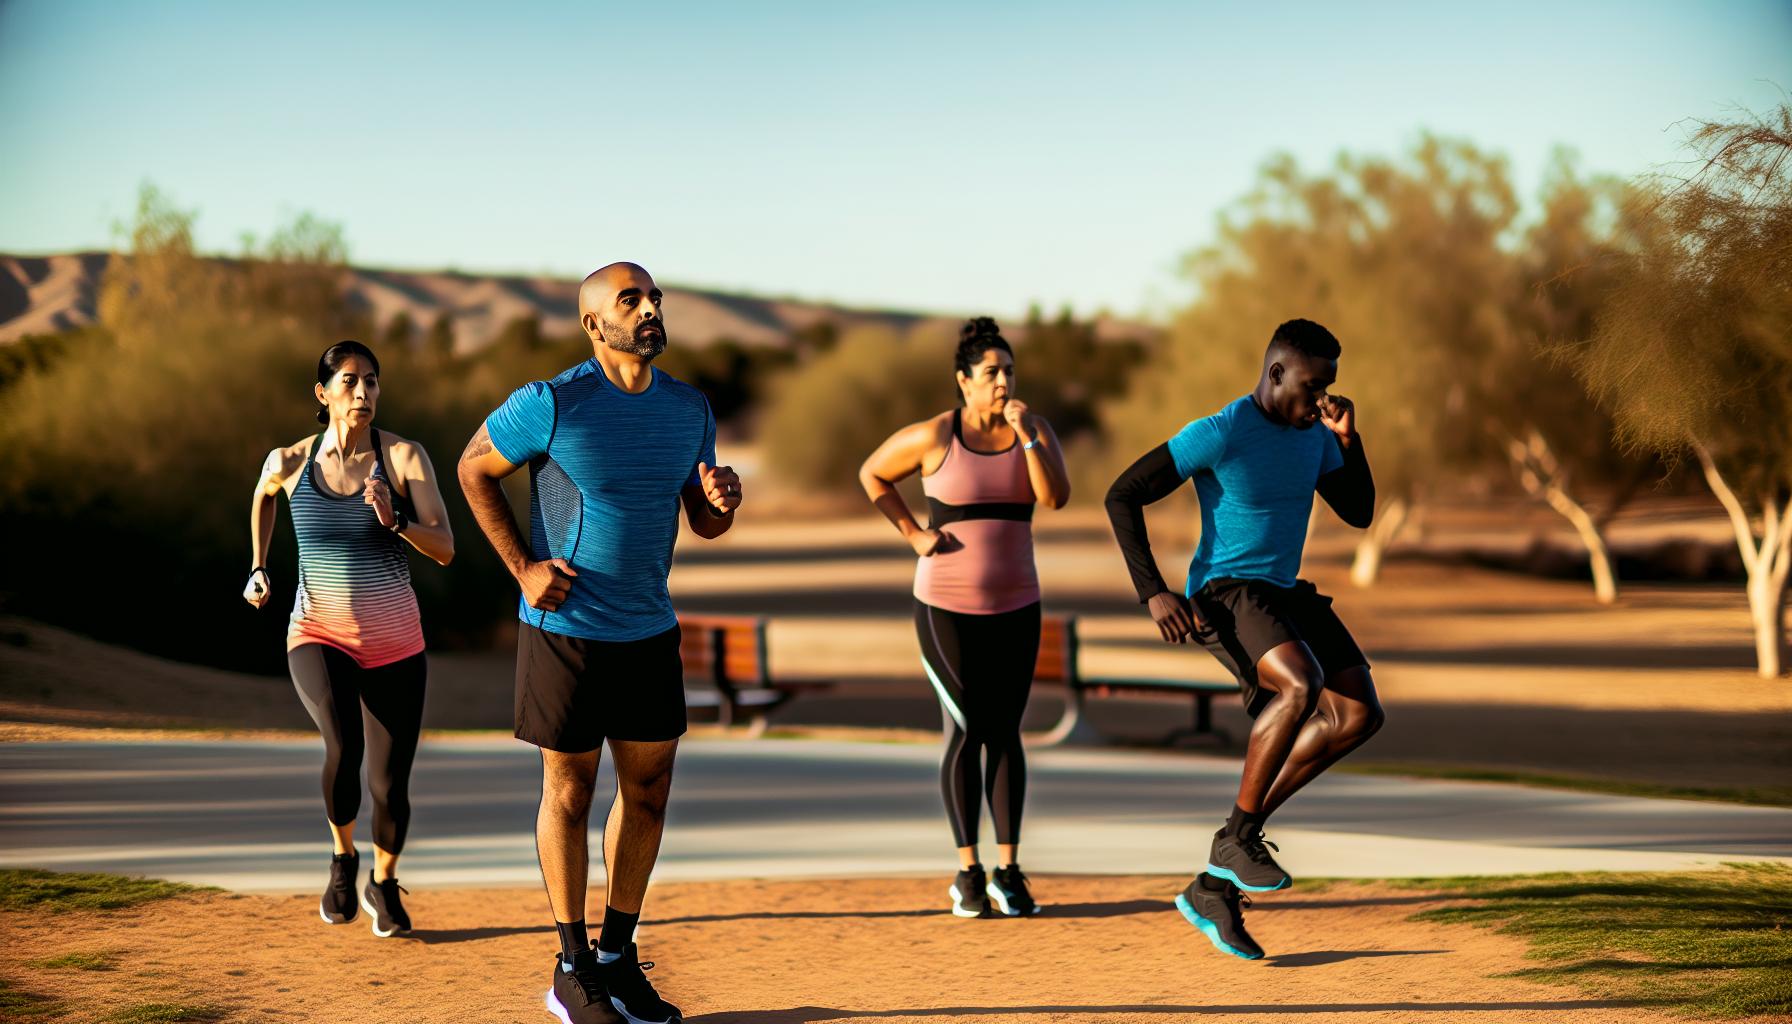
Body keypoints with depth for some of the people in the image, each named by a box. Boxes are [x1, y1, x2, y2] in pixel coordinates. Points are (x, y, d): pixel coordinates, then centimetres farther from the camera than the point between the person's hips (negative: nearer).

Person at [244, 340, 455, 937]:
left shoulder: (404, 457, -8)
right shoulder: (289, 463, -3)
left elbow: (445, 550, -12)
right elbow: (263, 498, 22)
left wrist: (394, 519, -28)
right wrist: (258, 568, 15)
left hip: (394, 643, 1)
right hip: (319, 635, -1)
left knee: (390, 785, 1)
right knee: (344, 747, -28)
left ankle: (383, 886, 33)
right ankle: (342, 858, 2)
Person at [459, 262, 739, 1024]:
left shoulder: (689, 409, 2)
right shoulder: (552, 405, -15)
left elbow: (705, 524, 10)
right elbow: (474, 469, -3)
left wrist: (722, 500, -15)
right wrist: (523, 568, -10)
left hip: (650, 631, 5)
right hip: (565, 627, -5)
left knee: (649, 788, 9)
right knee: (569, 791, 4)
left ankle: (618, 955, 23)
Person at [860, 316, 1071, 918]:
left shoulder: (1034, 429, -1)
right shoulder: (934, 437, -9)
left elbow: (1057, 497, -15)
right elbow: (872, 474, 5)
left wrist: (1026, 435, -24)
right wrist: (913, 534, -3)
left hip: (1014, 606, 3)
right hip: (946, 606, -3)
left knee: (1004, 733, 3)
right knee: (964, 733, -2)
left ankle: (1008, 872, 7)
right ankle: (968, 873, 6)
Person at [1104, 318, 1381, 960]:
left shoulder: (1313, 436, 7)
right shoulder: (1218, 435, -16)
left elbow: (1359, 514, 14)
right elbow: (1122, 497, -14)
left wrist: (1349, 440, -2)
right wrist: (1153, 593, -20)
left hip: (1284, 595, 8)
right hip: (1224, 594, -8)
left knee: (1359, 713, -10)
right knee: (1302, 687, -35)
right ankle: (1239, 835, -14)